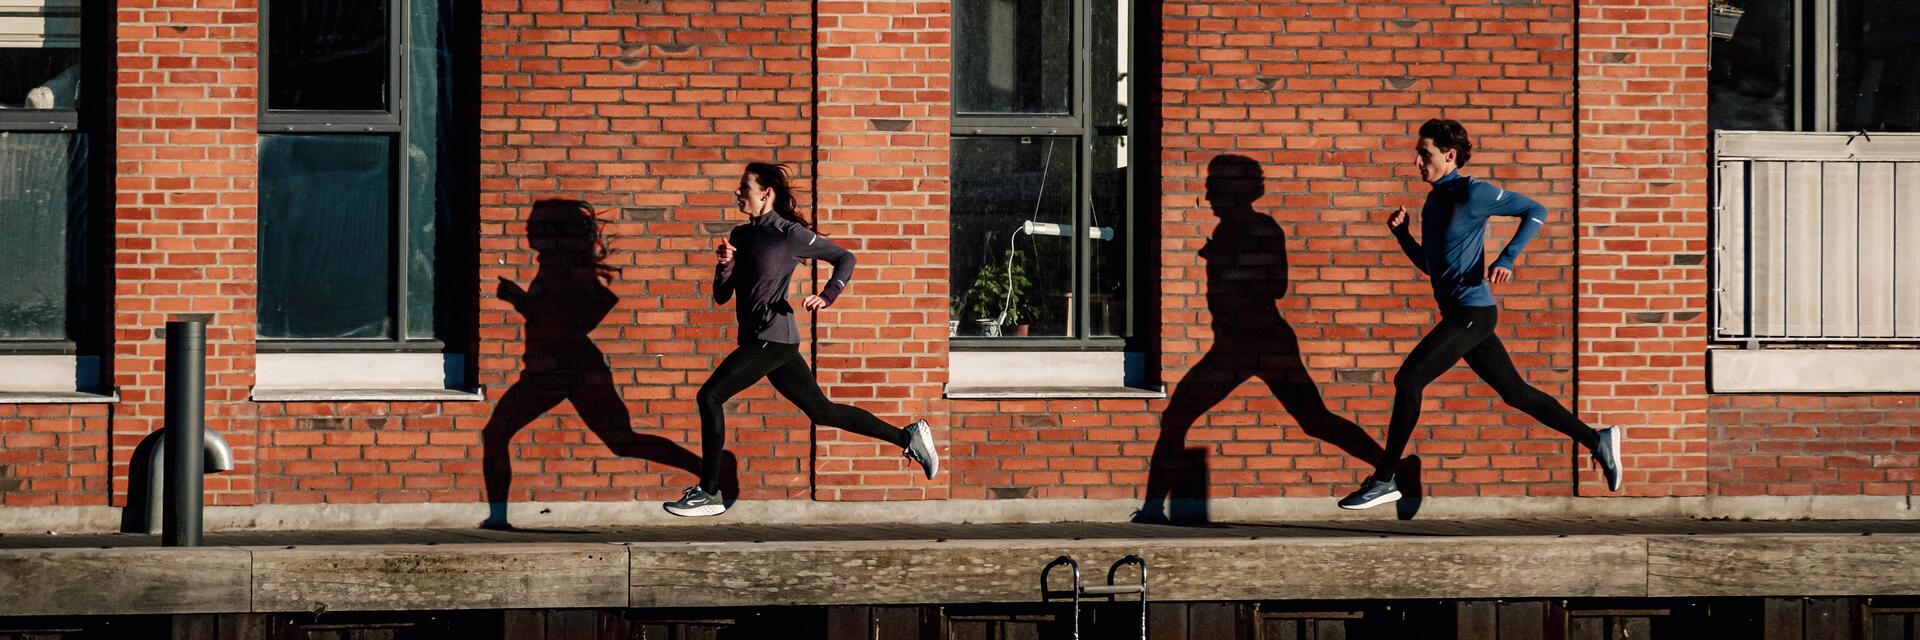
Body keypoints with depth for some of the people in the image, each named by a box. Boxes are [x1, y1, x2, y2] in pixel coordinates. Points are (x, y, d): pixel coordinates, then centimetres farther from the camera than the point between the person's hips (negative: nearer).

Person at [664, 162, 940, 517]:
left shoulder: (788, 234, -8)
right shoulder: (741, 235, 14)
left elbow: (844, 258, -5)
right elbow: (721, 296, 14)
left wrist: (826, 297, -20)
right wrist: (725, 264, -5)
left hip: (771, 338, -9)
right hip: (758, 340, 9)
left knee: (709, 397, -12)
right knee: (821, 411, 11)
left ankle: (709, 493, -8)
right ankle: (908, 438, 17)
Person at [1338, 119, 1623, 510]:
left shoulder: (1472, 194, -11)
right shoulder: (1435, 202, 15)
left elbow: (1535, 212, -10)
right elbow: (1428, 265, 23)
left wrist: (1507, 259, -22)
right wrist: (1400, 232, 6)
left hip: (1472, 313, -9)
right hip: (1460, 316, 9)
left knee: (1408, 380, -13)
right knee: (1515, 393, 12)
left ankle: (1384, 480, -9)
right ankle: (1598, 441, 20)